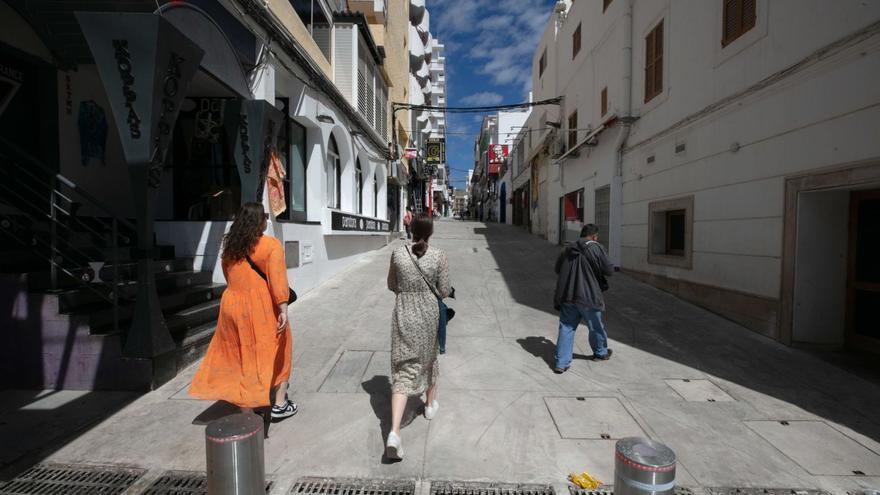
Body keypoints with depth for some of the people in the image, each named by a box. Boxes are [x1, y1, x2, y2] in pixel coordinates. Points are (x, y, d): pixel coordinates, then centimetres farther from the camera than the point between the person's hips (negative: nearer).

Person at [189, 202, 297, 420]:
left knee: (241, 357, 16)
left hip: (231, 304, 6)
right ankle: (279, 404, 18)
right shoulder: (271, 245, -9)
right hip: (261, 308, -5)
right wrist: (283, 310, -19)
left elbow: (229, 276, 15)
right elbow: (277, 279, -17)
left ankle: (247, 411, 25)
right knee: (277, 352, 12)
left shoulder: (229, 247, 10)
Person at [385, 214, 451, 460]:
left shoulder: (398, 253, -6)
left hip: (403, 315, 0)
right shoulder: (439, 256, -11)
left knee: (402, 370, 3)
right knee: (429, 357, 26)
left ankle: (394, 432, -9)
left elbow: (392, 286, 4)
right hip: (429, 316, 0)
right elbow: (444, 291, -7)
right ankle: (430, 404, 46)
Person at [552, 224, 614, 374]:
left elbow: (557, 269, 15)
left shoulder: (567, 249, 8)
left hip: (566, 296, 4)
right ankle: (601, 353, 41)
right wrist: (612, 268, 16)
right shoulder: (596, 248, -8)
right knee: (595, 327, 19)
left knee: (566, 328, 6)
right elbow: (608, 270, -7)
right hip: (587, 296, -4)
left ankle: (561, 363, 3)